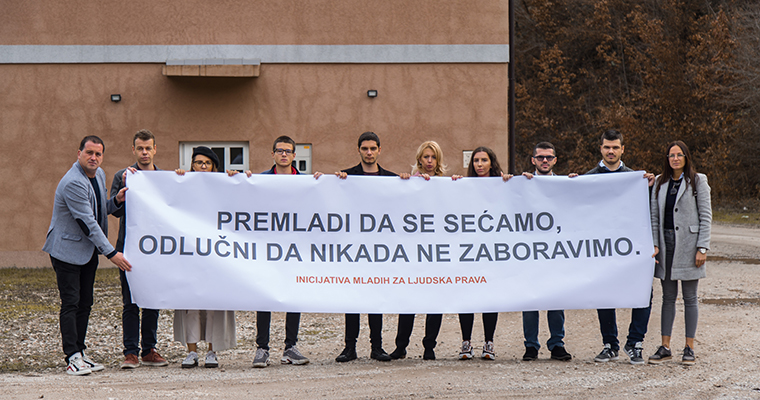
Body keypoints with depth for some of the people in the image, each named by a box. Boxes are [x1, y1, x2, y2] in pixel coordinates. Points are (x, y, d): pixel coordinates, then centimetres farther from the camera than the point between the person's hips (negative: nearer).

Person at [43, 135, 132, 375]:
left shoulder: (99, 175, 7)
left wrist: (116, 201, -2)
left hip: (88, 251, 9)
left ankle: (79, 353, 12)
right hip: (67, 249, -9)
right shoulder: (73, 183, -22)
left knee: (85, 303, 8)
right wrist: (111, 253, -24)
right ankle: (72, 357, -9)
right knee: (71, 302, -9)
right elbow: (87, 222, -24)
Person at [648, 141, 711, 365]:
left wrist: (702, 248, -10)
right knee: (668, 297, 7)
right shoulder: (660, 183, 10)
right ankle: (665, 347, 9)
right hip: (666, 243, 4)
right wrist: (654, 243, -1)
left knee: (689, 297, 2)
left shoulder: (698, 181, -1)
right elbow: (654, 216, 11)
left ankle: (689, 347, 6)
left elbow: (706, 216, -3)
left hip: (688, 245, -4)